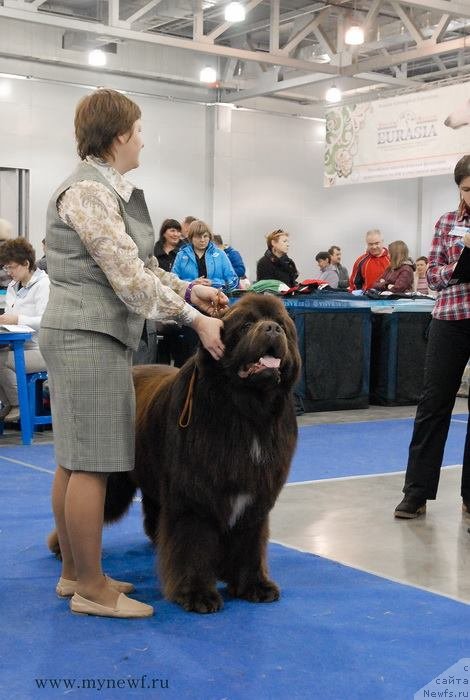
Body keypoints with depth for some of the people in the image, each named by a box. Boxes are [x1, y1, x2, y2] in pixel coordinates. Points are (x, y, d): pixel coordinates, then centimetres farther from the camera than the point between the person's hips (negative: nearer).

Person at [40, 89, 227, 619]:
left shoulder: (110, 189, 16)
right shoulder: (88, 190, -14)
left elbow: (137, 266, 19)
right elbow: (128, 276, -19)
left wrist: (187, 289, 7)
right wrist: (194, 318, -17)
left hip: (86, 336, 10)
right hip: (89, 336, -10)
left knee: (73, 460, 13)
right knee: (93, 462, -5)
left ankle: (74, 573, 23)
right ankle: (90, 588, 4)